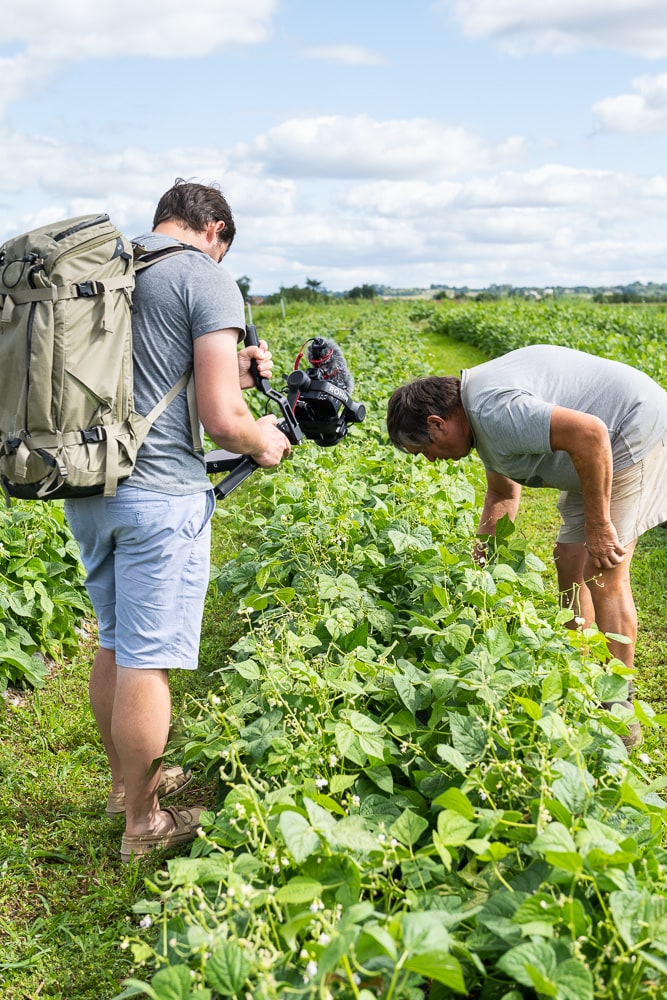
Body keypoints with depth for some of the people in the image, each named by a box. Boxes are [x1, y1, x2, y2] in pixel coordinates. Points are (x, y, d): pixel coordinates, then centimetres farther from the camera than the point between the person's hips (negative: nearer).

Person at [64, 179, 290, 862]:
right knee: (147, 660, 4)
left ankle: (126, 781, 39)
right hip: (160, 493, -7)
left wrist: (228, 373, 19)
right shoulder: (206, 278, -9)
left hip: (84, 489, 7)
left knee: (114, 644, 21)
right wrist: (262, 441, 5)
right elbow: (220, 421, -16)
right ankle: (142, 823, 20)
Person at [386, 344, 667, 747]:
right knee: (570, 559, 11)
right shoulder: (480, 411, 7)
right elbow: (503, 494, 20)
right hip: (610, 443, 11)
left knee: (603, 574, -10)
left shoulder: (493, 411, -27)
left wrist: (598, 524, -28)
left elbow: (589, 432, -36)